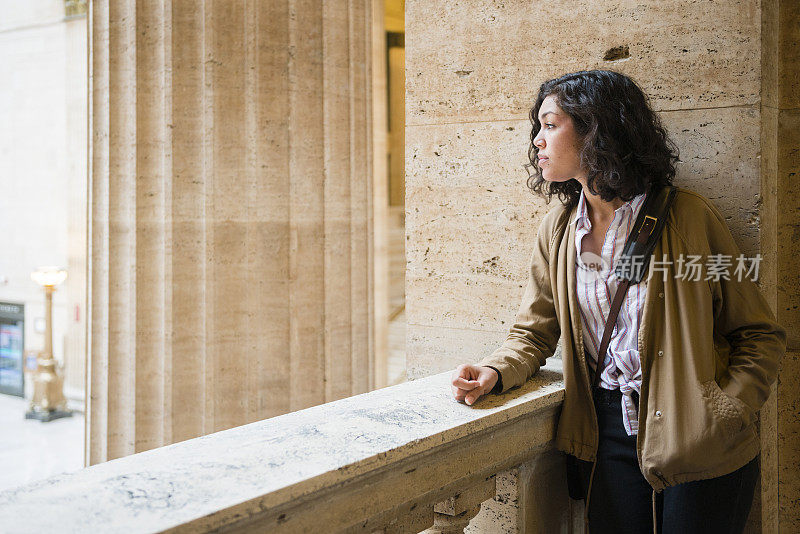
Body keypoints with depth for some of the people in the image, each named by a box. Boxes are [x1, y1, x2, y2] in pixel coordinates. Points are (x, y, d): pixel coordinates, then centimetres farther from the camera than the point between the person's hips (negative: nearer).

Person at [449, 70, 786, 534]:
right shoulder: (558, 229, 3)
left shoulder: (687, 216, -10)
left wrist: (725, 416, -17)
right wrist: (494, 372, -11)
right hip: (608, 433, 3)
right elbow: (534, 334, 9)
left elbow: (760, 335, -4)